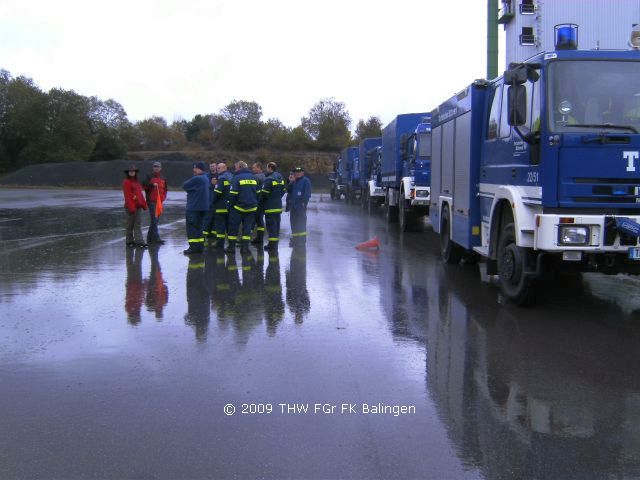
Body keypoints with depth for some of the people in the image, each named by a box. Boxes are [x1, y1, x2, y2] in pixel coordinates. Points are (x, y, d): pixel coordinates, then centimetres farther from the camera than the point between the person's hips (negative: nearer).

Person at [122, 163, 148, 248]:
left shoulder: (136, 181, 16)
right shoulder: (126, 182, -8)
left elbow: (140, 194, 19)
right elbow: (127, 196, -14)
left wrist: (144, 204, 13)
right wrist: (131, 207, -20)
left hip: (137, 206, 8)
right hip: (130, 206, -8)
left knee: (138, 224, 3)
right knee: (130, 224, 1)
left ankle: (139, 241, 2)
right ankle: (129, 241, 10)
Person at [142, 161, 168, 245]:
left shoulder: (162, 178, 17)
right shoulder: (150, 177, 2)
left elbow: (165, 189, 22)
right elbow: (144, 185, -6)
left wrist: (163, 197, 7)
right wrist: (152, 185, -19)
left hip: (159, 201, 6)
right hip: (152, 201, -6)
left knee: (155, 220, 9)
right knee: (154, 219, -13)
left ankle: (150, 238, 17)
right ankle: (156, 238, -19)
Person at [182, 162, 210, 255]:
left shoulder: (196, 179, -18)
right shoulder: (205, 179, 14)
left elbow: (185, 186, -11)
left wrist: (188, 182, 7)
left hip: (194, 207, -9)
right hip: (203, 206, 9)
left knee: (191, 227, -3)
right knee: (198, 226, 15)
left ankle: (193, 246, -5)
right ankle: (200, 246, 16)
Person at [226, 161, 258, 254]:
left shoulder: (237, 178, -10)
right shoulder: (253, 177, 9)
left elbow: (233, 194, -14)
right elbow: (258, 193, 13)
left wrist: (230, 205, -4)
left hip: (239, 207, -5)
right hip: (251, 208, 5)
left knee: (233, 226, 7)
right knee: (247, 227, 8)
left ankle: (231, 246, 8)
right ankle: (245, 247, 3)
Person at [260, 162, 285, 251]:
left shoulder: (269, 179, -16)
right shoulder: (280, 178, 12)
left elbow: (264, 193, -17)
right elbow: (283, 191, 17)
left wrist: (261, 203, -4)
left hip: (270, 207, -8)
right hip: (278, 206, 8)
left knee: (271, 225, -4)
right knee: (276, 225, 13)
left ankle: (272, 245, -4)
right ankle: (275, 244, 18)